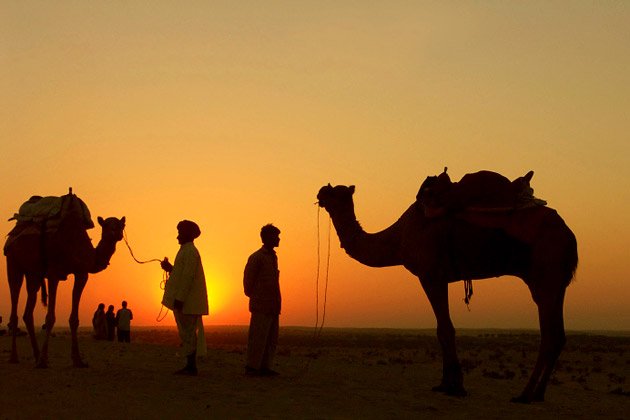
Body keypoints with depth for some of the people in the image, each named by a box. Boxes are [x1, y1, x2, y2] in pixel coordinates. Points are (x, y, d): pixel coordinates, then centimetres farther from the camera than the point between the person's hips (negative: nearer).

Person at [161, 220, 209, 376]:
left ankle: (191, 366, -7)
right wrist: (170, 268, 12)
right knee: (187, 333, 11)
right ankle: (190, 365, 14)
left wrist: (179, 299, -23)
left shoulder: (189, 252, -13)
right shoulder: (186, 251, 19)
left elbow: (188, 277, -21)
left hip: (187, 302, -10)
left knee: (188, 333, -9)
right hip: (186, 302, 10)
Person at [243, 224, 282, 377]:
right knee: (258, 337, -7)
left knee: (272, 338, 7)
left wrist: (276, 302, 16)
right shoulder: (256, 257, -8)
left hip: (273, 305, 8)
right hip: (261, 306, -8)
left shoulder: (273, 256, 17)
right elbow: (248, 279, -7)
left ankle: (265, 367, 12)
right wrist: (254, 296, 1)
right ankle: (252, 367, -2)